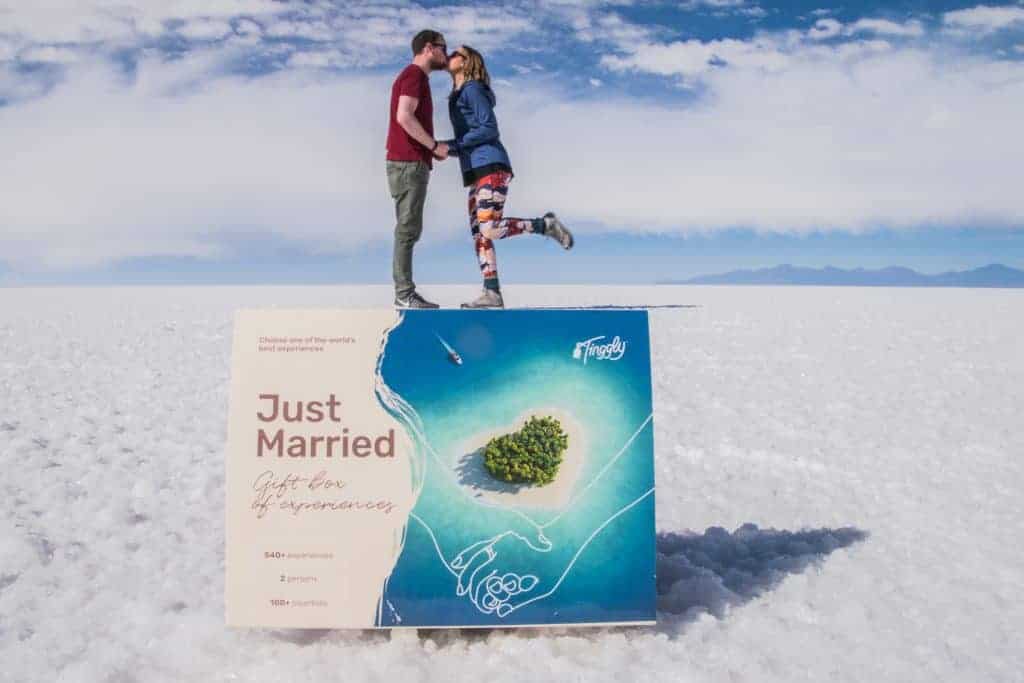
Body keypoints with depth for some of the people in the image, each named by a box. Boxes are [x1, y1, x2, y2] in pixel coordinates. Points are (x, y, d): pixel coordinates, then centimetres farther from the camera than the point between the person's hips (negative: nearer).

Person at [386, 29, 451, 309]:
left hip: (410, 163, 10)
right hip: (409, 164, -10)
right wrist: (434, 145, -13)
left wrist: (433, 148, 10)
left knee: (410, 229, 6)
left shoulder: (414, 77, 24)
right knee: (408, 229, -10)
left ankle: (406, 292, 7)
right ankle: (404, 293, -10)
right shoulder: (414, 75, -7)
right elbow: (404, 117, -20)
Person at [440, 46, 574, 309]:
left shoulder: (473, 89, -3)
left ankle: (546, 225, -3)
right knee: (478, 233, 0)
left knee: (489, 229, -20)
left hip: (491, 167, -9)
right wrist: (445, 149, 11)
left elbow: (489, 129, -14)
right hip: (477, 171, 9)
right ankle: (492, 294, -2)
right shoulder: (458, 96, 24)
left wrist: (451, 145, -13)